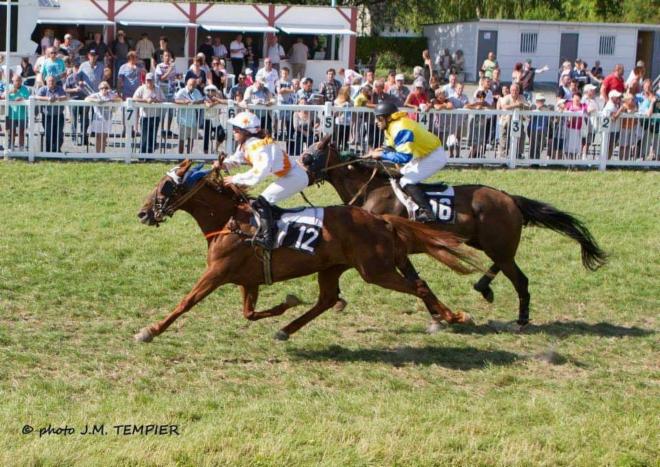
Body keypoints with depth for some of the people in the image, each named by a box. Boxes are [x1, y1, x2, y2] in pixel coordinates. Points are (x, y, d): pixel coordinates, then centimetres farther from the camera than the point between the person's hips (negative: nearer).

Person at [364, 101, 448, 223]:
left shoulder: (400, 129, -28)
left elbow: (404, 157, -35)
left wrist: (382, 155, -27)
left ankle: (427, 211, -23)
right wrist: (380, 150, -6)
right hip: (425, 154, 11)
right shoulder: (392, 126, 4)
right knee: (400, 175, 21)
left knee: (407, 182, -19)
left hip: (434, 156, -11)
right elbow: (392, 148, 15)